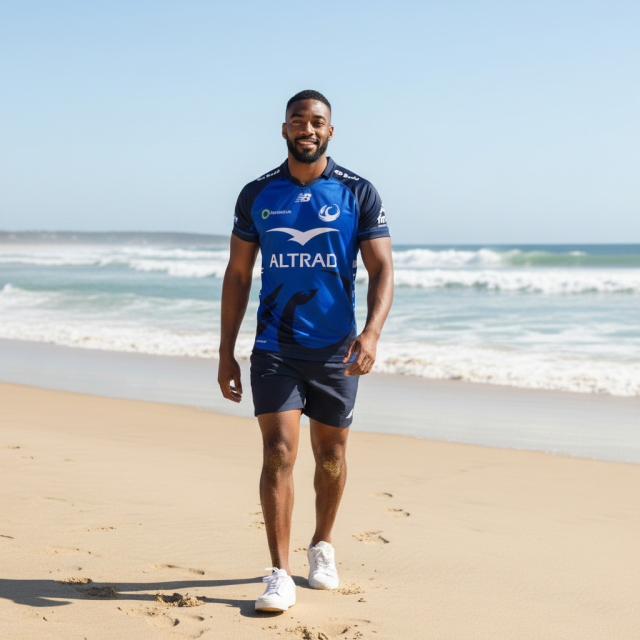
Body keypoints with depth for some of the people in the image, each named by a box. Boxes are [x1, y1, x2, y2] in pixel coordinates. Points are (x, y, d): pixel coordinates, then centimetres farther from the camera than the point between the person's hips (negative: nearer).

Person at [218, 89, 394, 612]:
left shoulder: (359, 194, -1)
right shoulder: (257, 195, 3)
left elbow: (382, 271, -6)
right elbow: (237, 276, 7)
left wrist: (371, 333, -23)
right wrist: (226, 353, 3)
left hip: (336, 351, 0)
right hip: (274, 350, 0)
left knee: (330, 456, 13)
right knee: (278, 455, -10)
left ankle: (323, 547, 35)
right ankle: (280, 575, -6)